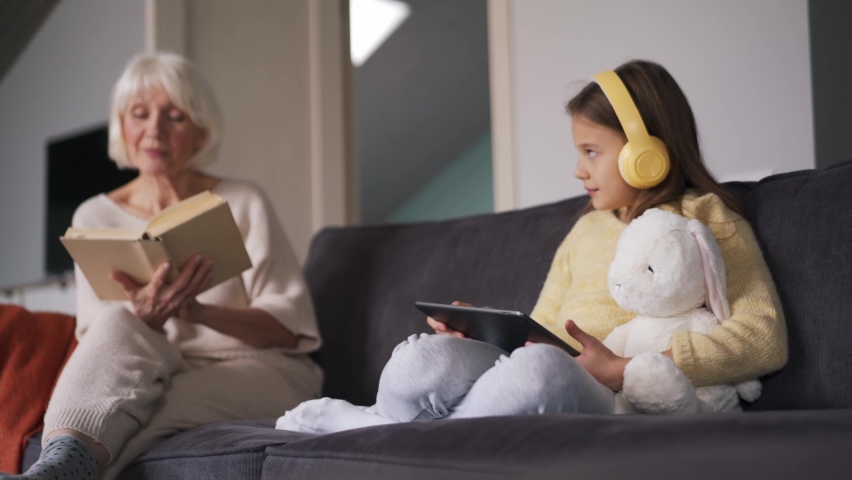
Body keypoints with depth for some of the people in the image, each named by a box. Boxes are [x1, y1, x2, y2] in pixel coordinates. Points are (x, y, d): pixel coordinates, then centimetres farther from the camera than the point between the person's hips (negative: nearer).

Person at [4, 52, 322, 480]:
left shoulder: (242, 204, 6)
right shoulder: (96, 217, 11)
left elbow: (289, 326, -1)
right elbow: (96, 338, 2)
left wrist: (198, 311, -20)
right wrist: (148, 319, -23)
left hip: (261, 370, -1)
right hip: (160, 374, 2)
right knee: (118, 323, -34)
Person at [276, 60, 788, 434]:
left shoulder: (707, 220, 8)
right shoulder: (585, 230, 28)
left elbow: (765, 337, -7)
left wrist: (622, 369, -15)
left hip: (617, 403, -4)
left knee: (539, 368, -38)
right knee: (425, 357, -30)